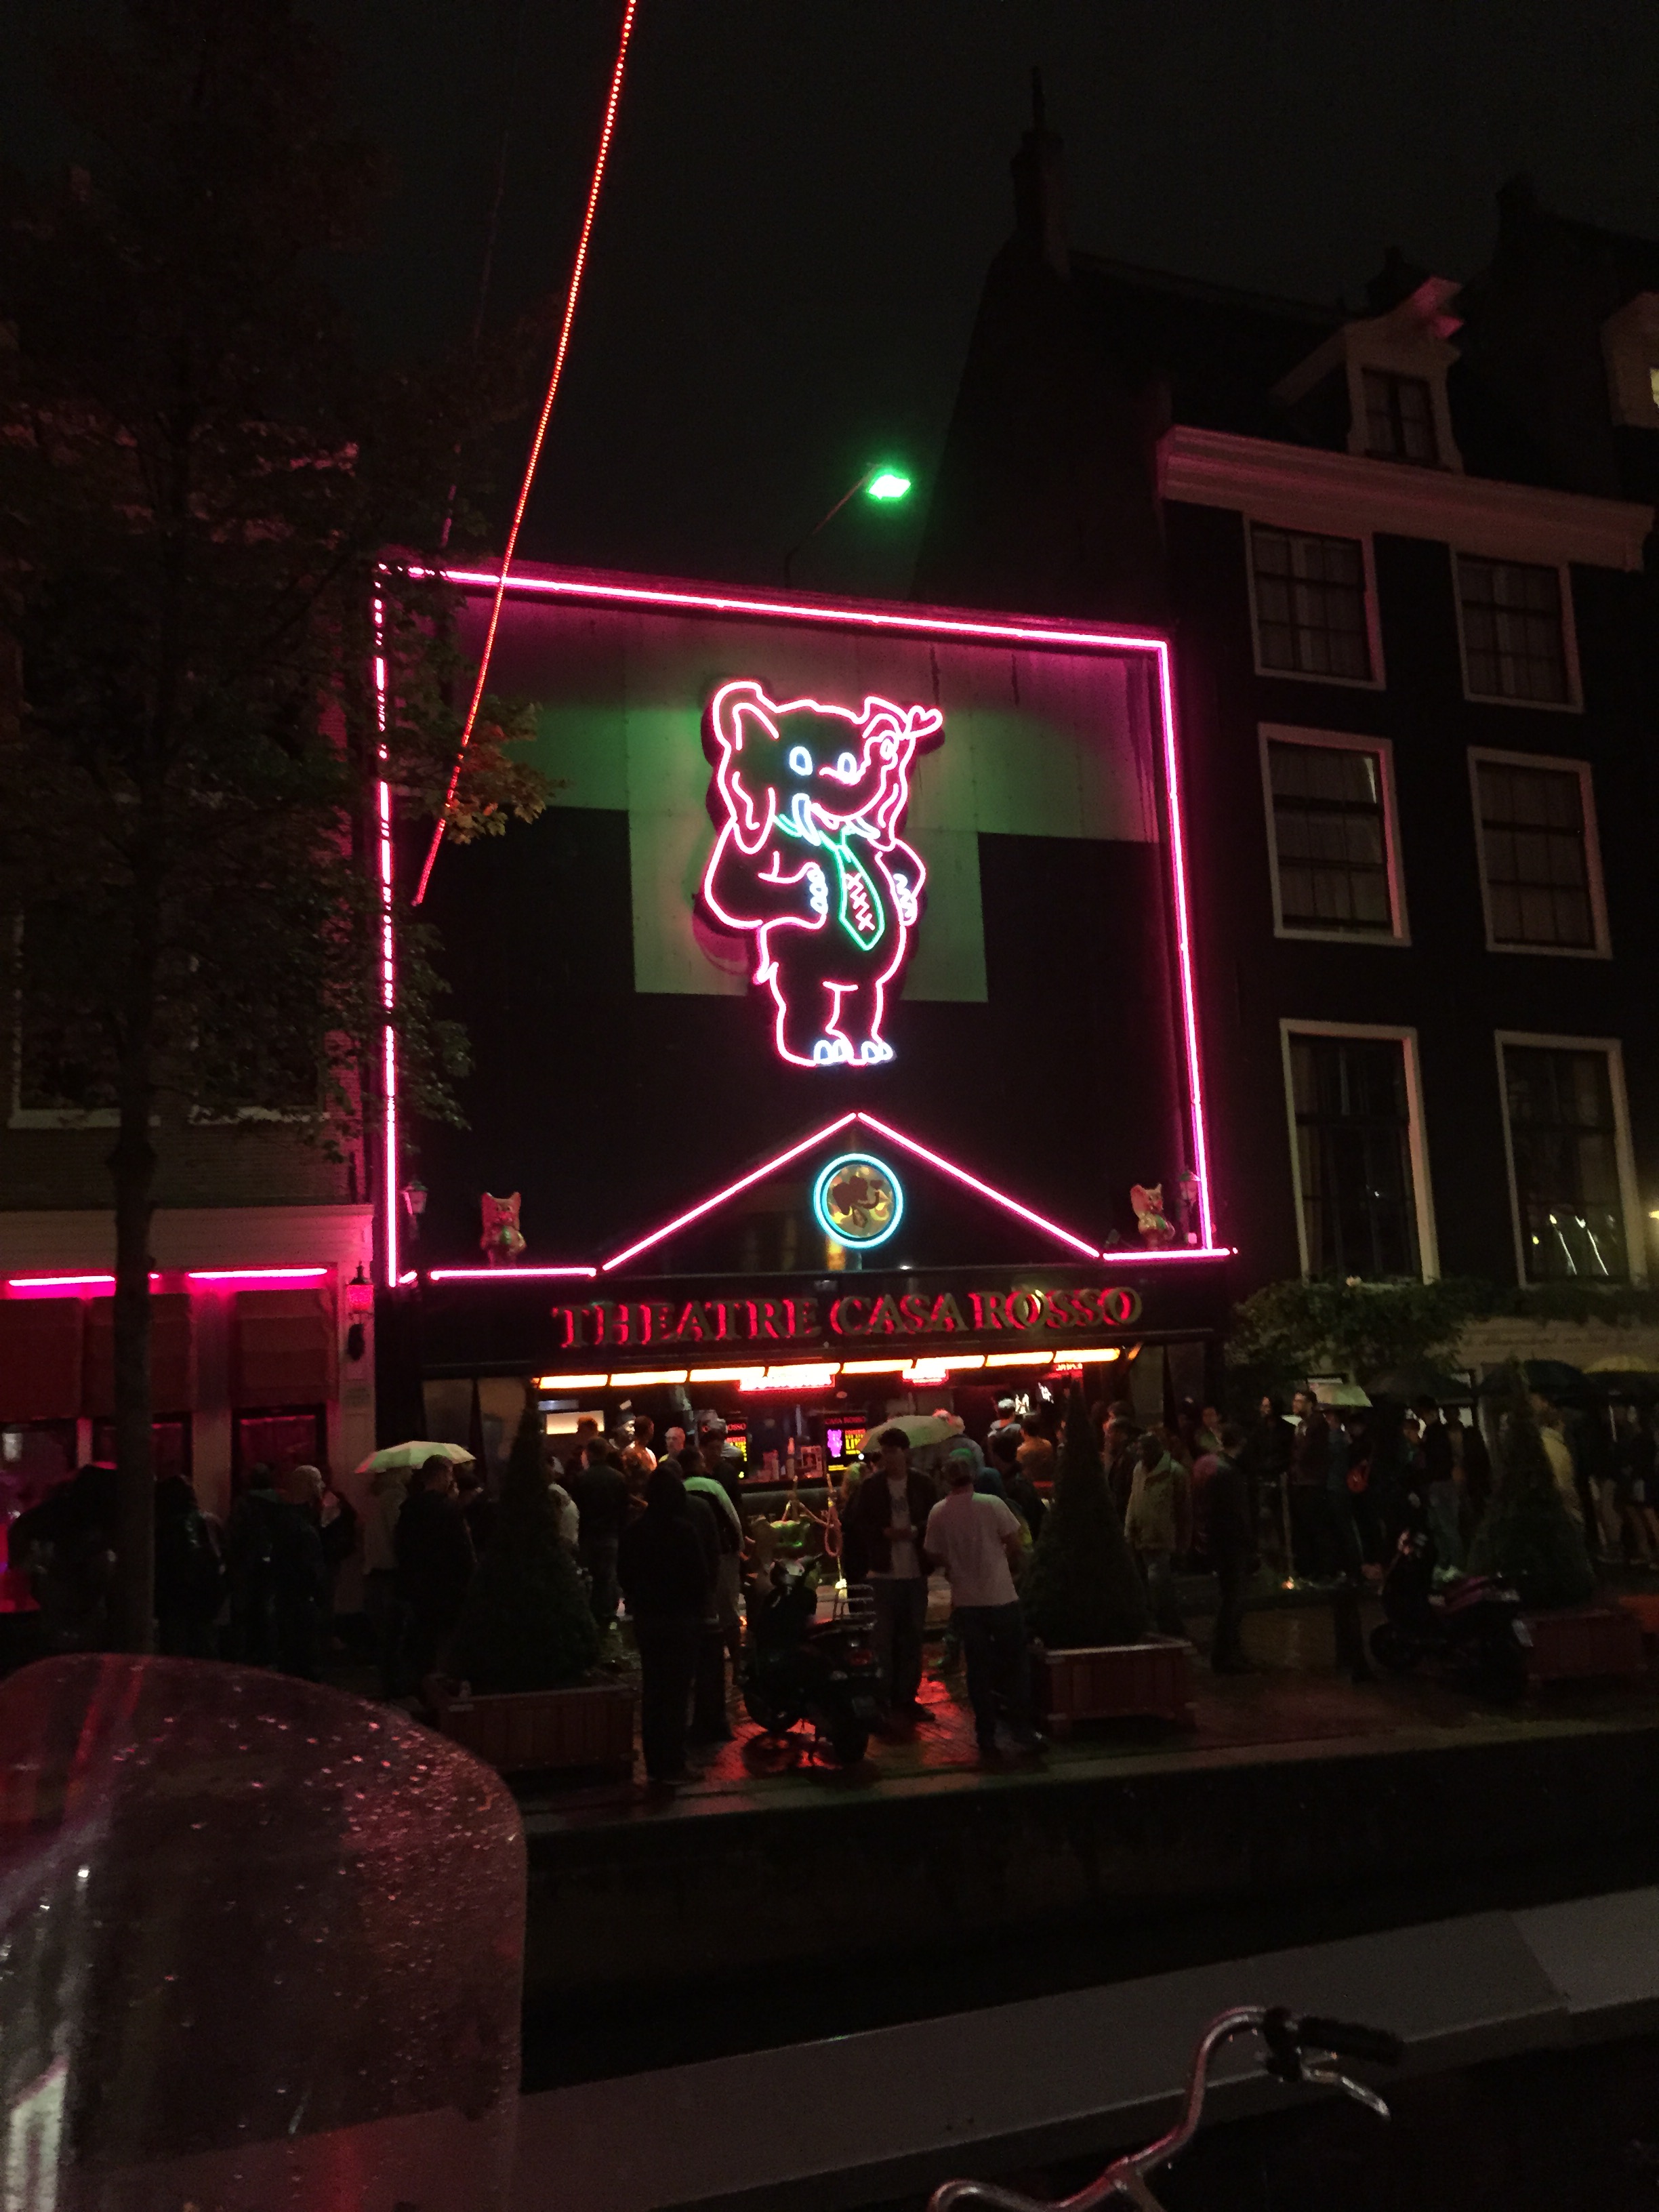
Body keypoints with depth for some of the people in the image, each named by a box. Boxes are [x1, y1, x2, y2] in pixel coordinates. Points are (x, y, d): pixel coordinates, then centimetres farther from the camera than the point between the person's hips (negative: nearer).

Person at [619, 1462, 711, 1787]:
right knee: (676, 1692, 1)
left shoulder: (633, 1531, -1)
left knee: (651, 1691, 13)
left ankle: (654, 1765, 18)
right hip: (681, 1619, -5)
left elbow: (624, 1574, 7)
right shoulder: (684, 1530, -17)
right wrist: (696, 1605, 5)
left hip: (646, 1619, 5)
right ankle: (672, 1766, 3)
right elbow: (699, 1576, -13)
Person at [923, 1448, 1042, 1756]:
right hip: (1001, 1597, -2)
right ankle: (1022, 1727, 9)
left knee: (978, 1667, 10)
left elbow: (933, 1556, 2)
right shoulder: (992, 1505, -12)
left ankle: (986, 1734, 13)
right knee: (1016, 1663, 11)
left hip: (965, 1601, 2)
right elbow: (1014, 1545, -7)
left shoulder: (939, 1513, -5)